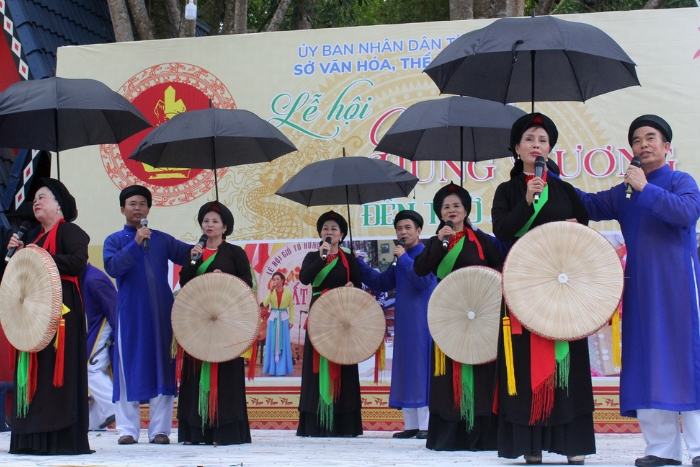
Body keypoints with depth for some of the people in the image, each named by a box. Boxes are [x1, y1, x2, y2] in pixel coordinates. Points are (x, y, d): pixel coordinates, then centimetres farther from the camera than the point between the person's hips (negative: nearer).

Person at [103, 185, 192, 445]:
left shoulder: (161, 239, 14)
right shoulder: (115, 240, 7)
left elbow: (189, 255, 9)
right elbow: (113, 267, -10)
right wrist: (135, 243, -18)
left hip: (162, 313, 2)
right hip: (130, 314, -2)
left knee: (162, 368, 1)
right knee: (130, 367, -1)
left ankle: (160, 429, 5)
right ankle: (127, 429, 5)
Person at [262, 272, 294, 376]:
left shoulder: (288, 293, -1)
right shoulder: (271, 292, 3)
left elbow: (291, 307, 4)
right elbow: (265, 304, -11)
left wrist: (291, 321, -1)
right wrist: (271, 291, -15)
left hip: (284, 319, -2)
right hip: (273, 319, 2)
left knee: (283, 343, -1)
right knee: (272, 343, 2)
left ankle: (282, 369, 2)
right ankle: (273, 369, 5)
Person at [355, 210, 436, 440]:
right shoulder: (399, 260, 16)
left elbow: (424, 280, -21)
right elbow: (380, 283, 19)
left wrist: (404, 258, -15)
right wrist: (357, 263, 11)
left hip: (422, 322, -8)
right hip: (403, 321, 8)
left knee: (421, 368, -9)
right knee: (404, 370, 7)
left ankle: (426, 425, -8)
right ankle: (411, 425, 11)